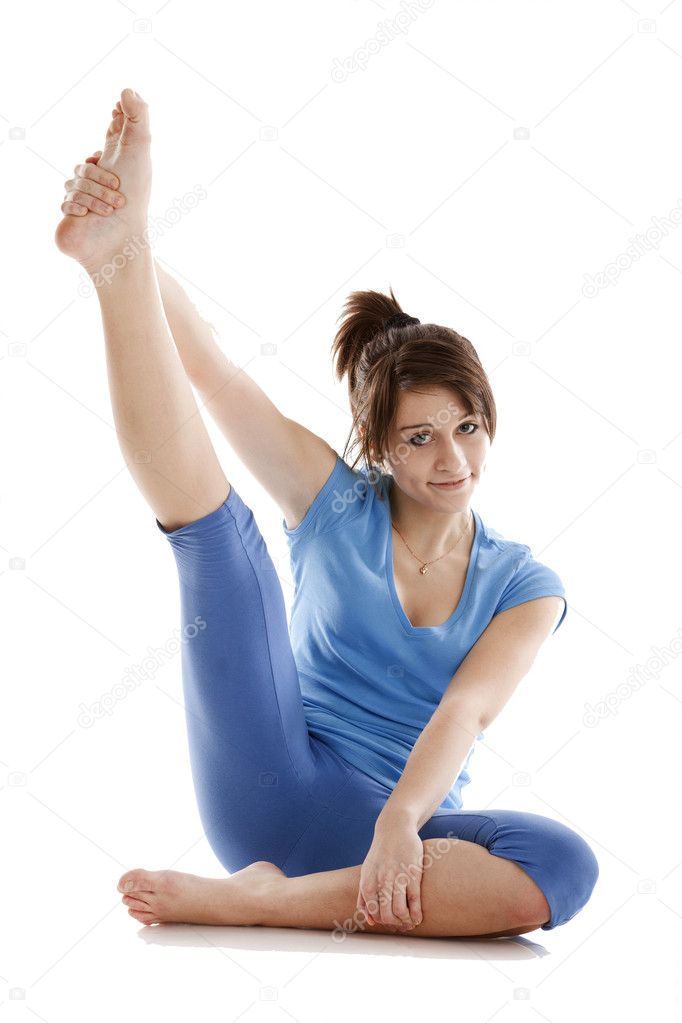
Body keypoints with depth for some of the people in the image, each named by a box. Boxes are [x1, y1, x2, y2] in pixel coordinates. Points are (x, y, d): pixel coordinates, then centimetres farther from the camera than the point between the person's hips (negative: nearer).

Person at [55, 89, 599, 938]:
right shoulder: (337, 507, 7)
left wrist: (401, 822, -30)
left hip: (384, 824, 1)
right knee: (215, 527, -13)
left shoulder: (524, 586, 8)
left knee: (564, 867, -32)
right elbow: (210, 368, -5)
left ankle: (255, 901, -33)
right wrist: (120, 256, -21)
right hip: (272, 792, 0)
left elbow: (465, 711, -10)